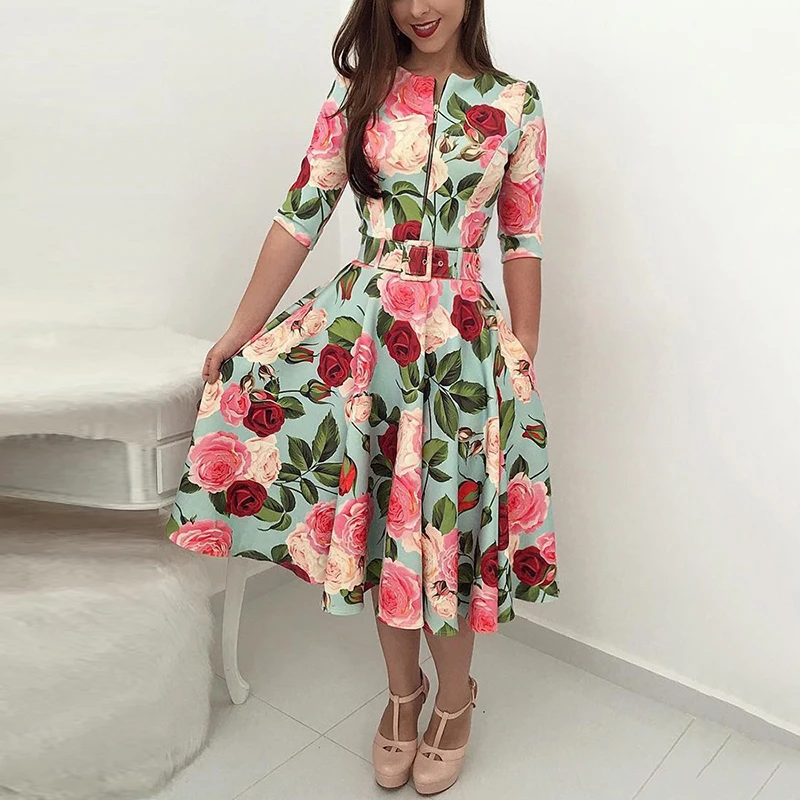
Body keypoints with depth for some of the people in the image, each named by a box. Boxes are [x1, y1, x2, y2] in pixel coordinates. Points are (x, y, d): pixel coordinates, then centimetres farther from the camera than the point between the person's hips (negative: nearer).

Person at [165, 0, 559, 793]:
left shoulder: (514, 103, 4)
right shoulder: (358, 92, 6)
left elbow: (522, 245, 4)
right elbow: (302, 214, 2)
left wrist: (524, 362, 1)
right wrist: (240, 332, -1)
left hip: (463, 340, -1)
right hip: (364, 330, 1)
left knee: (444, 517, 6)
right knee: (379, 513, 9)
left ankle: (454, 700, 33)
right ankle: (403, 692, 34)